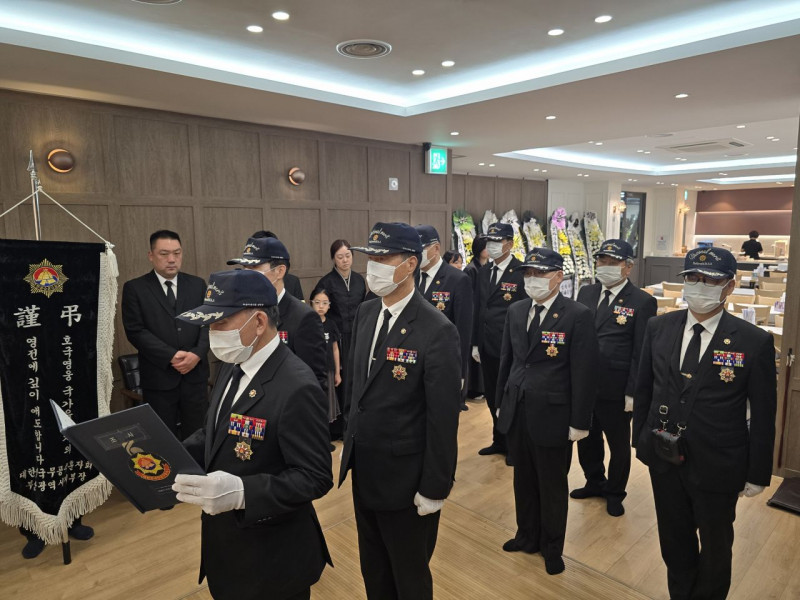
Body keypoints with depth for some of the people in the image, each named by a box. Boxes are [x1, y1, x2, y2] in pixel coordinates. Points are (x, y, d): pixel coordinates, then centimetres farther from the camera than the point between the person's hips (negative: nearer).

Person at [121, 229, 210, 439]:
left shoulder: (198, 285, 8)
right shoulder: (135, 288, 0)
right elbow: (135, 331, -8)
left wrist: (197, 354, -13)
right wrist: (171, 356, -16)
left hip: (195, 374, 2)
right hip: (158, 377, -2)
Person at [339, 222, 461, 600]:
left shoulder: (437, 331, -22)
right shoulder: (364, 314, 0)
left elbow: (443, 418, -19)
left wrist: (435, 487, -15)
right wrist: (350, 437, 11)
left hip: (405, 477, -6)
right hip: (362, 470, 6)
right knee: (372, 569, 26)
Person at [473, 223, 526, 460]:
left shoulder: (522, 271, -11)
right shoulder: (483, 271, 9)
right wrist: (475, 343, 10)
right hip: (487, 346, 6)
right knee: (493, 397, 15)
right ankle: (499, 440, 32)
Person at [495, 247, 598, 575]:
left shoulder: (578, 315, -12)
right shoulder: (516, 311, 5)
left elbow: (584, 373, -12)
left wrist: (579, 422, -11)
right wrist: (501, 402, 13)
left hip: (552, 415, -5)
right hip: (516, 412, 5)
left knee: (552, 486, 13)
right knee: (523, 480, 19)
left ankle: (552, 548, 35)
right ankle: (527, 536, 41)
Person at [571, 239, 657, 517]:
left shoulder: (642, 302, -10)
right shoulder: (586, 293, 5)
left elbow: (641, 353, -10)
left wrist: (633, 393, -11)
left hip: (615, 390, -4)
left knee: (618, 444, 15)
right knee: (586, 439, 19)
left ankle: (615, 492, 36)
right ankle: (594, 482, 42)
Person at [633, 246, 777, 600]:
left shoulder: (754, 342, -13)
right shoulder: (658, 327, -4)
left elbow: (763, 414, -7)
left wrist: (757, 473, -3)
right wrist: (640, 439, 7)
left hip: (717, 466, -2)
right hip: (664, 458, 3)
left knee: (715, 547, 20)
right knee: (674, 542, 21)